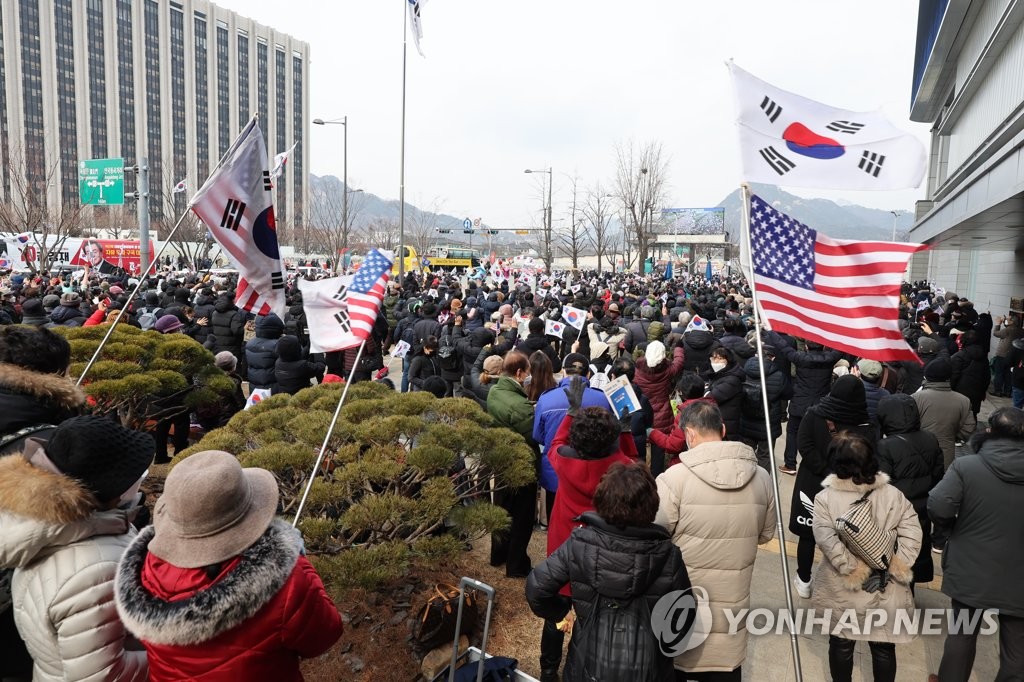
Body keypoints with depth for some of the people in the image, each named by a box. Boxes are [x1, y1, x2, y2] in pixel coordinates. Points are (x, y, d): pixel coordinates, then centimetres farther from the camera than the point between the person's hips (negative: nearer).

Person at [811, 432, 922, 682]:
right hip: (885, 590, 1)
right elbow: (912, 535, -11)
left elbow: (828, 543, -23)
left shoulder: (825, 498, -15)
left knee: (841, 644, 19)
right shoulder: (893, 494, -10)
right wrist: (893, 570, -8)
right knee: (883, 646, 20)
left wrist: (857, 572, -15)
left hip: (841, 590, -1)